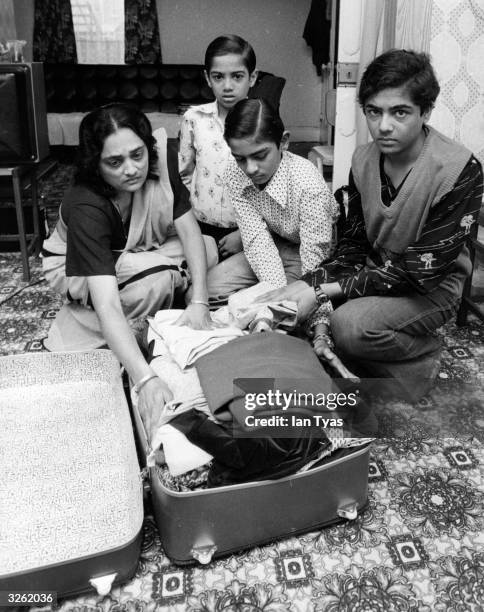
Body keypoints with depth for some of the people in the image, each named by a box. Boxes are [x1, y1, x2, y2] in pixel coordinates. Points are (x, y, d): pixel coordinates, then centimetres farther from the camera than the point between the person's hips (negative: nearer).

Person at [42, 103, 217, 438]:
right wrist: (146, 380, -57)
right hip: (76, 269, -6)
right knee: (157, 278, -35)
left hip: (141, 252, 6)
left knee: (207, 251, -19)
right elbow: (107, 305, -47)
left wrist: (199, 302, -36)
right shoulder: (85, 208, -38)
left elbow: (189, 230, -23)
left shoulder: (163, 160, -26)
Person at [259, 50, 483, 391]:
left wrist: (325, 291, -28)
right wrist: (309, 284, -22)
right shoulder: (363, 161, -5)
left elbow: (421, 270, -24)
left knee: (350, 324, -31)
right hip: (374, 272, 6)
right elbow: (354, 245, -1)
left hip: (432, 287, -5)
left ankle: (423, 359, -2)